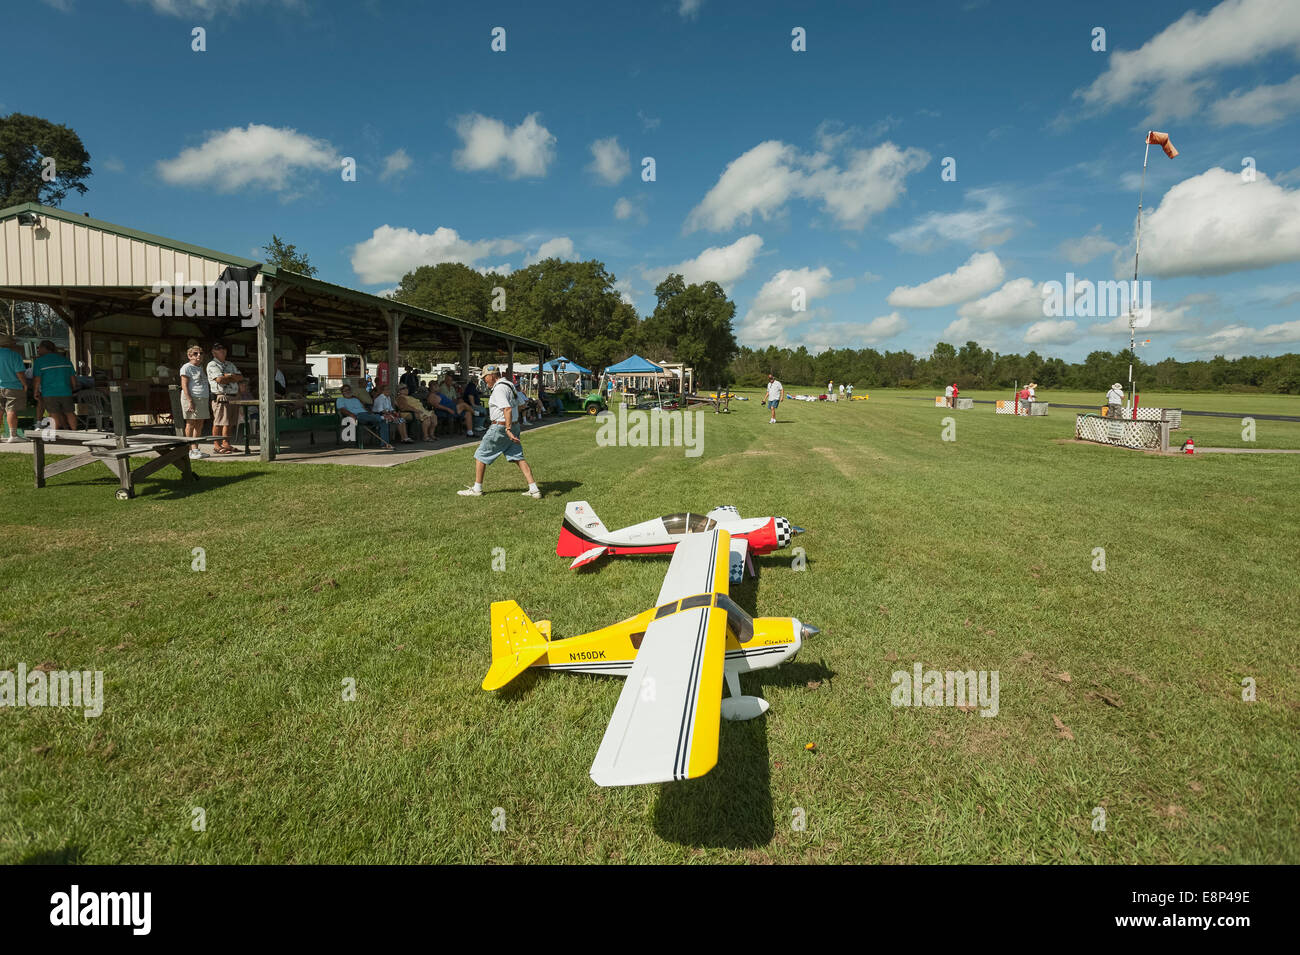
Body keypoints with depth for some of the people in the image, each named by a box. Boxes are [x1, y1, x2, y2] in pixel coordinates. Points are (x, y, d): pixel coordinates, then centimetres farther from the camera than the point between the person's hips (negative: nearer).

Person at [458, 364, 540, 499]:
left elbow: (508, 409, -28)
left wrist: (508, 429, -35)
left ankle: (477, 489, 13)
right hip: (513, 426, 9)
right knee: (518, 457, 4)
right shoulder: (509, 386, 14)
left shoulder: (499, 389, -16)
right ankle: (534, 489, -4)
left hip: (500, 427, -9)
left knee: (480, 455, 6)